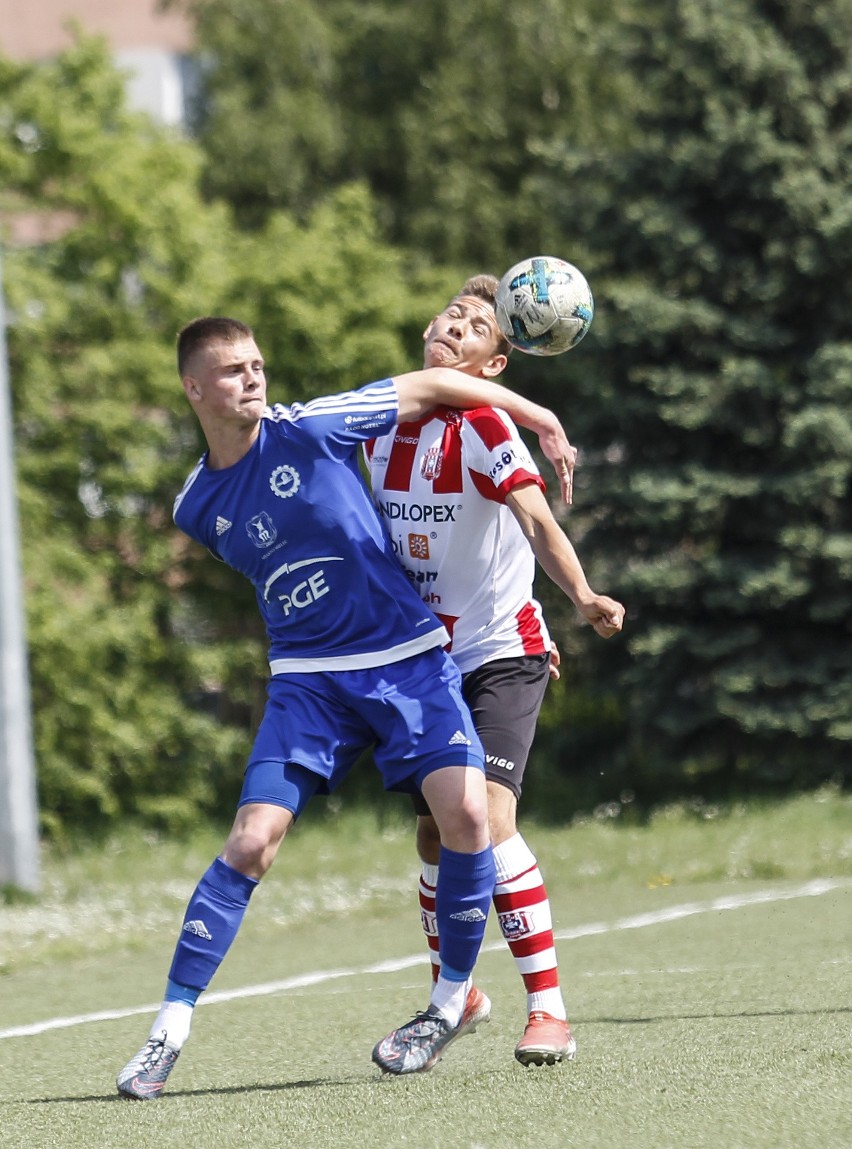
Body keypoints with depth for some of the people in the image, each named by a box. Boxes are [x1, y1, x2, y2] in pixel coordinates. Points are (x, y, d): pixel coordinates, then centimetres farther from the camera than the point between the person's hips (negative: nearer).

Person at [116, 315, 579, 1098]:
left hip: (407, 657, -2)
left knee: (464, 812, -20)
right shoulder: (197, 511, 3)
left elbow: (431, 385, 0)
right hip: (308, 677, 2)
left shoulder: (309, 430, -8)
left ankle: (455, 998, 2)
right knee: (250, 842, -11)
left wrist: (535, 416, 4)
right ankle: (170, 1032, -4)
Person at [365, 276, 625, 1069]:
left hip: (500, 654, -6)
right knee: (435, 832, 9)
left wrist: (581, 596, -44)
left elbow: (537, 521, -28)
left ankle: (548, 1007, -17)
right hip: (424, 660, 6)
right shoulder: (384, 424, 5)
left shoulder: (484, 427, -14)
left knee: (488, 815, -21)